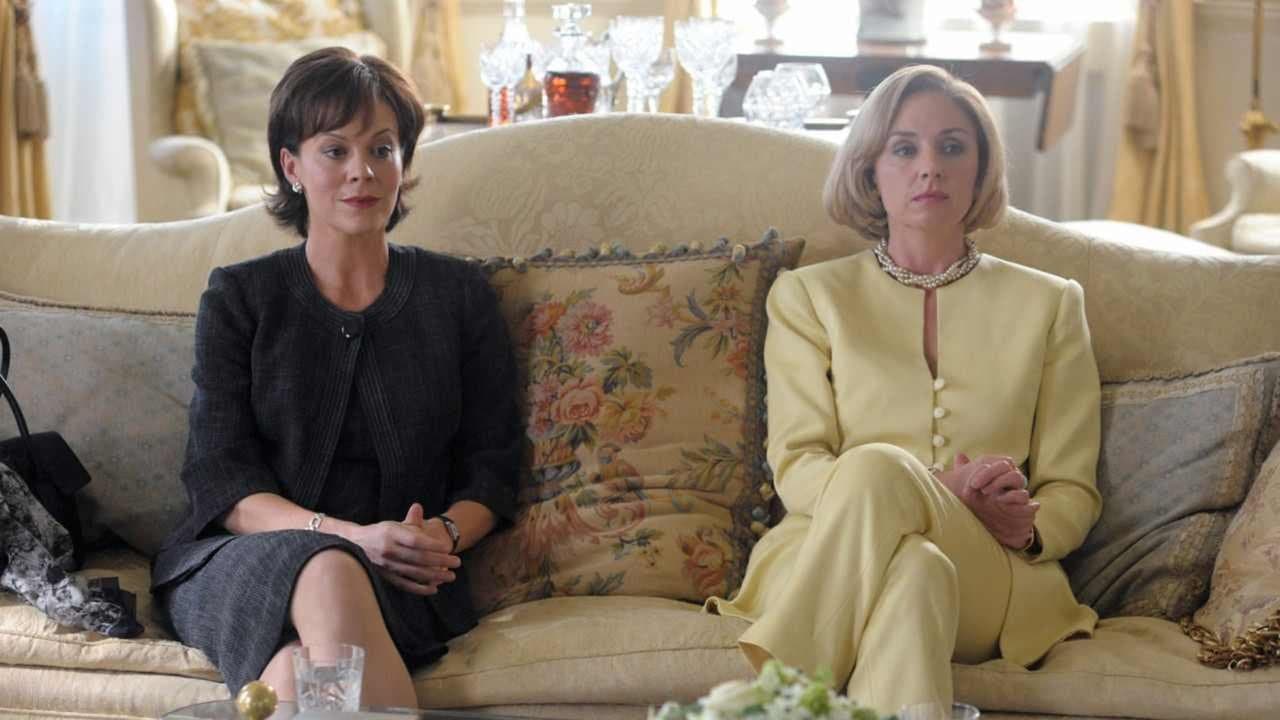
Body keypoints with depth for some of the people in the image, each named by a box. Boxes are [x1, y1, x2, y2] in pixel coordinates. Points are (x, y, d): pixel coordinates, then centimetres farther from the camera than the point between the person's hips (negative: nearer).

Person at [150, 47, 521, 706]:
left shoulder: (459, 296, 14)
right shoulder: (237, 298, 10)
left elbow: (490, 467, 12)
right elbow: (221, 480, 0)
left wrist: (444, 536, -13)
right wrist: (353, 538, -18)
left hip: (400, 579, 0)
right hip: (241, 560, 0)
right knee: (327, 573, -38)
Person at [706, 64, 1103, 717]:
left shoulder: (1048, 304, 18)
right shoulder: (809, 296, 16)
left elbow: (1072, 492, 16)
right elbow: (796, 472, 3)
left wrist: (1027, 526, -11)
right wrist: (943, 494, -15)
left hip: (993, 584, 1)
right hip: (825, 564, 0)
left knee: (877, 472, -34)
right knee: (901, 539, -39)